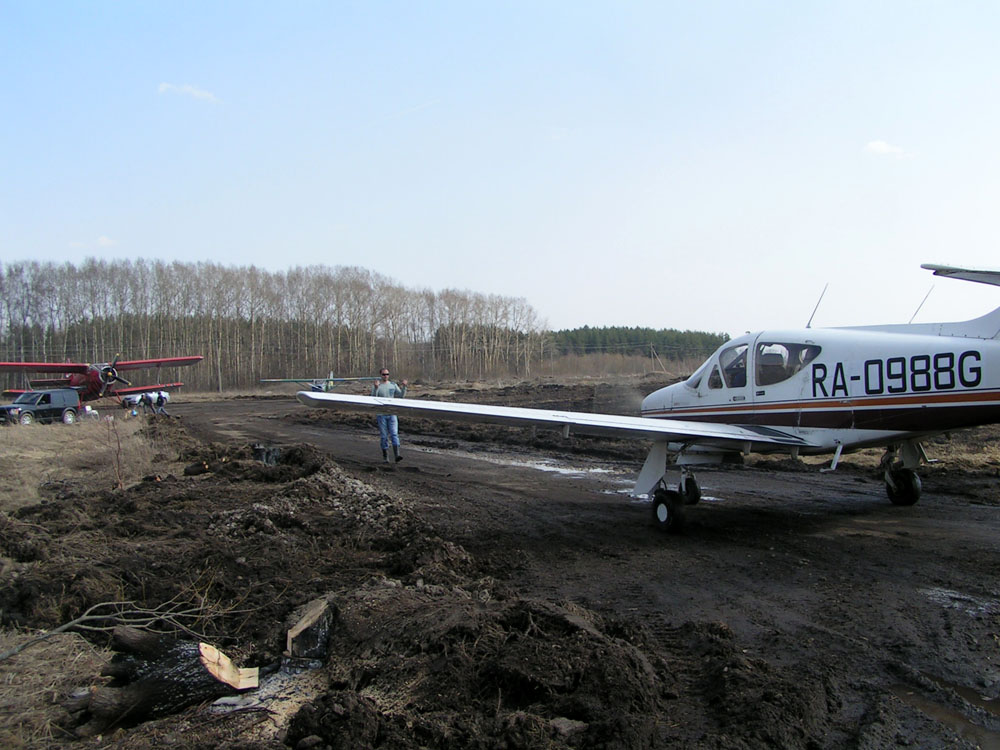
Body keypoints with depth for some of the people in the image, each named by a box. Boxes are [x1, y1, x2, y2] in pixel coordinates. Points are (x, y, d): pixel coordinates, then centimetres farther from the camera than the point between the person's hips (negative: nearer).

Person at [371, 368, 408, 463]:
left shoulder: (393, 385, 8)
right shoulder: (376, 386, -2)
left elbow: (401, 395, 5)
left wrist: (404, 386, -11)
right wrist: (376, 388, -31)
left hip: (392, 413, 2)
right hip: (381, 414, -2)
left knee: (394, 434, -9)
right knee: (384, 436, 2)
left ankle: (397, 455, -17)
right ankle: (385, 456, 11)